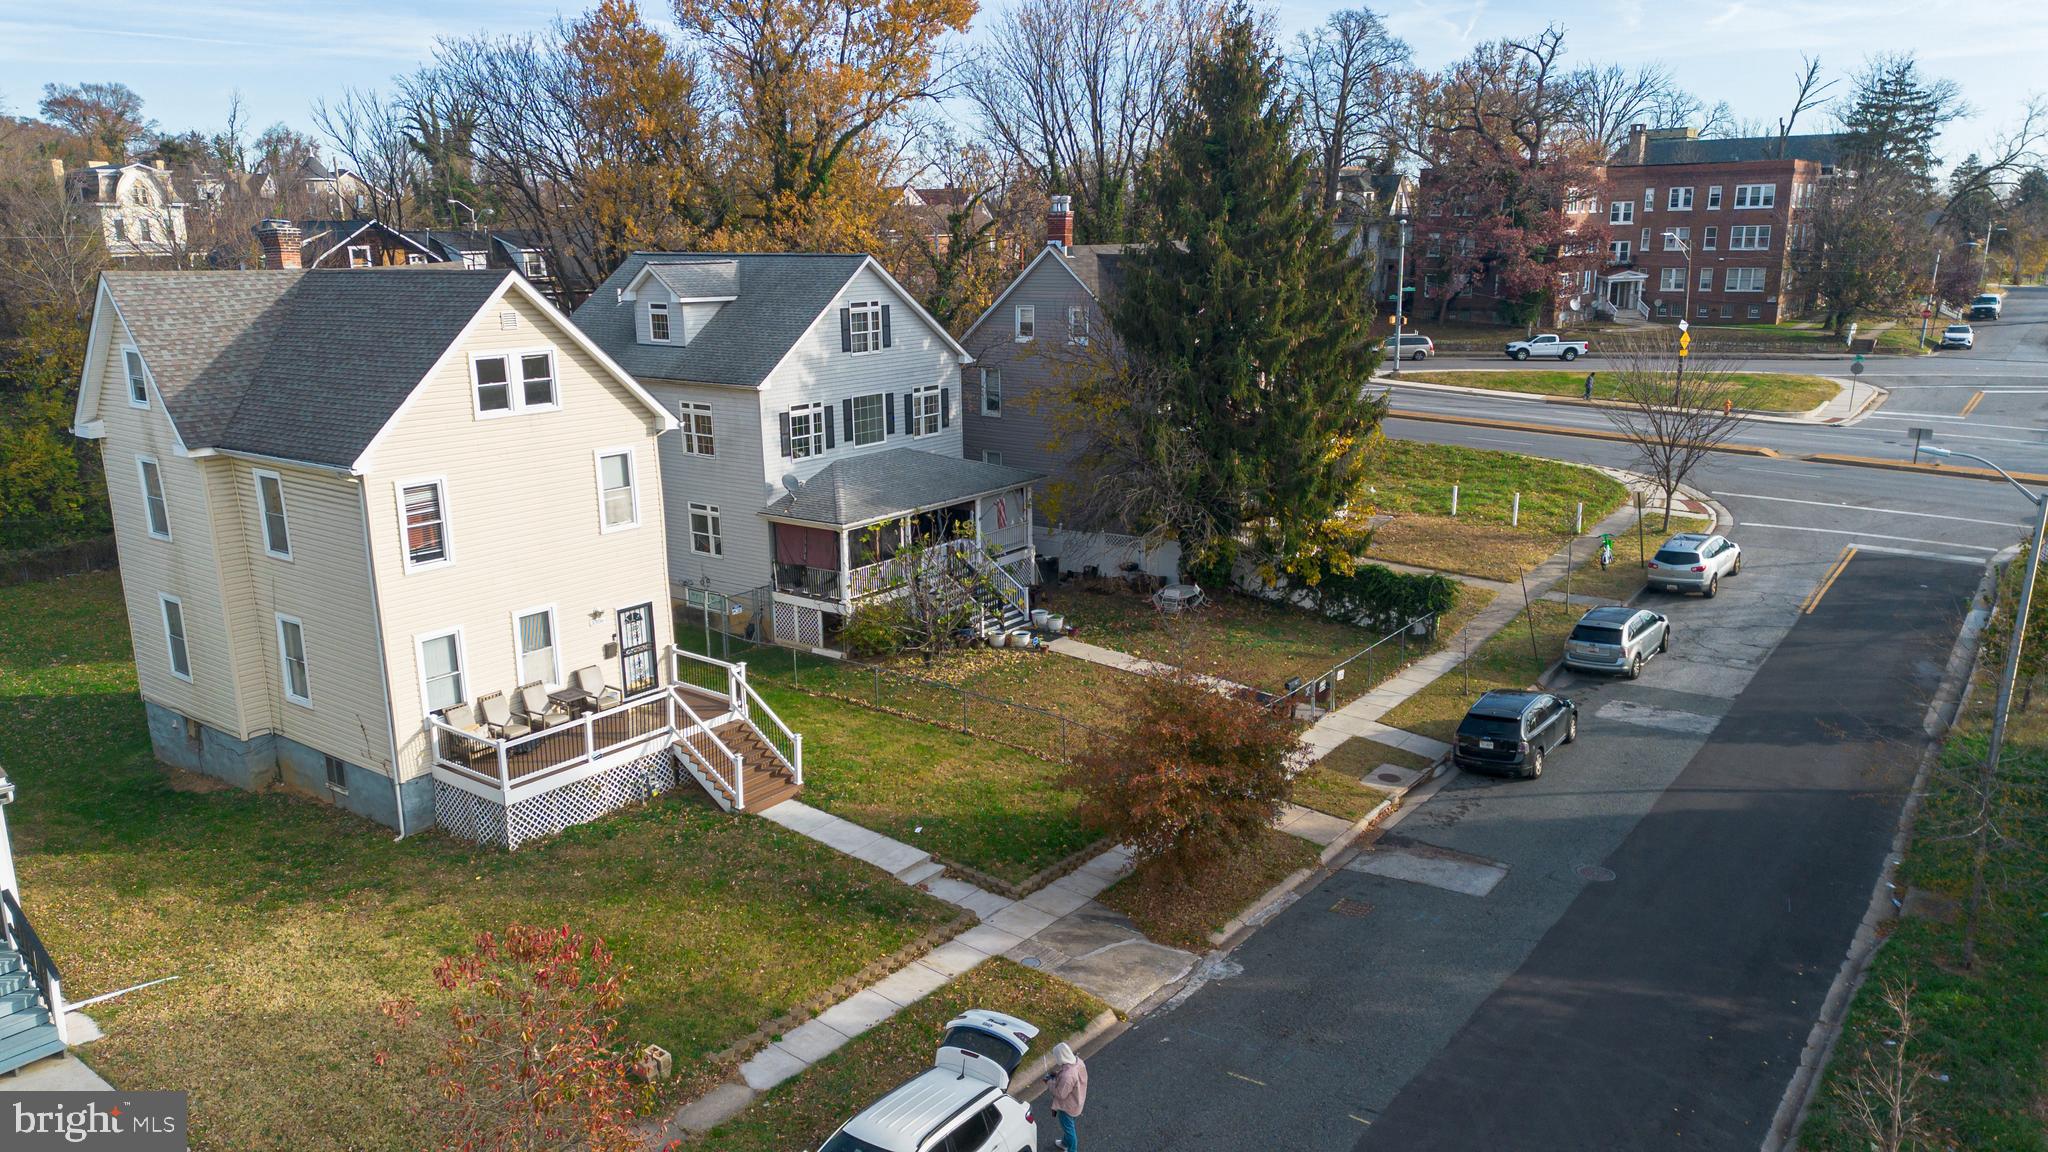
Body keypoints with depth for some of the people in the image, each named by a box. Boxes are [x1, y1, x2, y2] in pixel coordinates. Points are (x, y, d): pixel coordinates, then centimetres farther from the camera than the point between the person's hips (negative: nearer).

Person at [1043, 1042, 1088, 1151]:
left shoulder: (1067, 1076, -42)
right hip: (1077, 1100, 8)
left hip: (1068, 1106, -8)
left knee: (1068, 1127, 18)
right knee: (1067, 1125, 32)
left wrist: (1053, 1080, -14)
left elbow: (1061, 1094, -28)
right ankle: (1065, 1143, 55)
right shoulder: (1078, 1061, -17)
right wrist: (1056, 1075, -3)